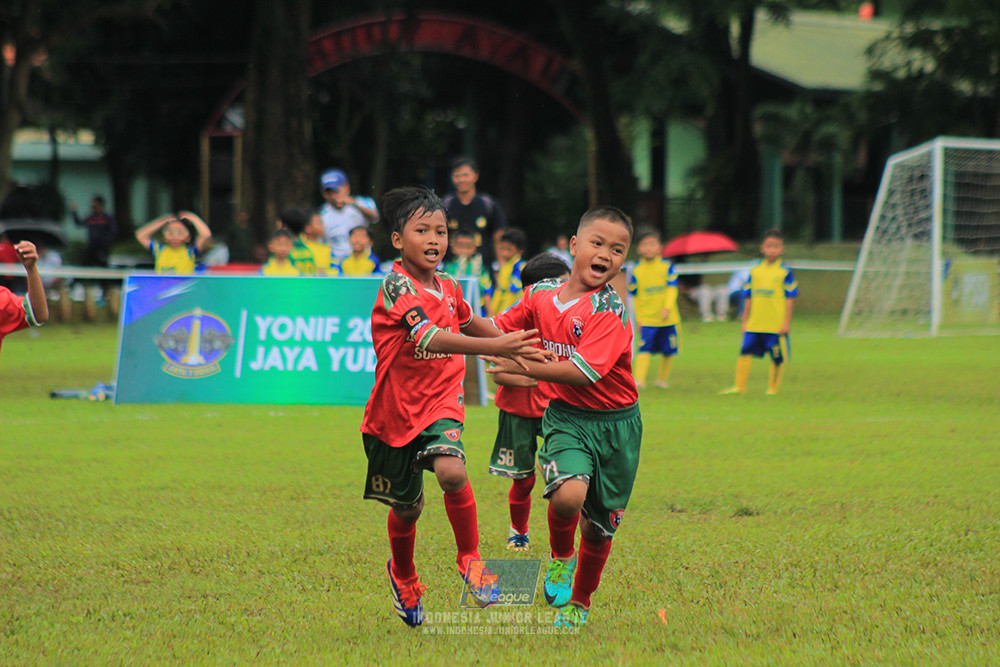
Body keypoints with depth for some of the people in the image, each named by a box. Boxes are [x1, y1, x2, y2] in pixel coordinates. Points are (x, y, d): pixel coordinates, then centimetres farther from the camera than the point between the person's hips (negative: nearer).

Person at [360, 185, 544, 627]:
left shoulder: (447, 287, 3)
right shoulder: (397, 287, -20)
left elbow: (469, 321, 28)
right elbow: (430, 338, -36)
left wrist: (512, 343, 35)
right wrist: (495, 347, -46)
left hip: (441, 401, 3)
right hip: (396, 409, -3)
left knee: (450, 471, -27)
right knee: (406, 507, 11)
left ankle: (470, 558, -8)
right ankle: (403, 574, 41)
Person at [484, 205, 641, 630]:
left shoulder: (609, 309, -19)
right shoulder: (541, 295, -2)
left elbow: (584, 372, -28)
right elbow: (499, 329, 13)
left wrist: (523, 367, -28)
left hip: (614, 423, -1)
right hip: (566, 417, 1)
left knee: (598, 525, 11)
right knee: (567, 495, -27)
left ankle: (580, 602, 36)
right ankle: (561, 556, 5)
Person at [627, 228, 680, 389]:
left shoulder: (667, 267, -1)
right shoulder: (636, 272, 1)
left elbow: (672, 289, -6)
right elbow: (635, 296, 8)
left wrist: (667, 308, -20)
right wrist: (638, 318, 4)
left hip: (668, 319, 1)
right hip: (646, 320, -1)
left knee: (669, 351, 7)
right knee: (645, 349, -15)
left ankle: (662, 379, 25)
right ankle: (639, 380, -18)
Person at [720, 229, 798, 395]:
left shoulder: (784, 272, -2)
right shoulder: (755, 272, 10)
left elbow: (789, 299, -2)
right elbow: (748, 299, 15)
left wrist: (786, 322, -6)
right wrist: (745, 321, 12)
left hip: (776, 325, -3)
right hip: (754, 325, 3)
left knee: (777, 358, 3)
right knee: (745, 353, -4)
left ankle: (772, 388, 16)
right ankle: (739, 386, 1)